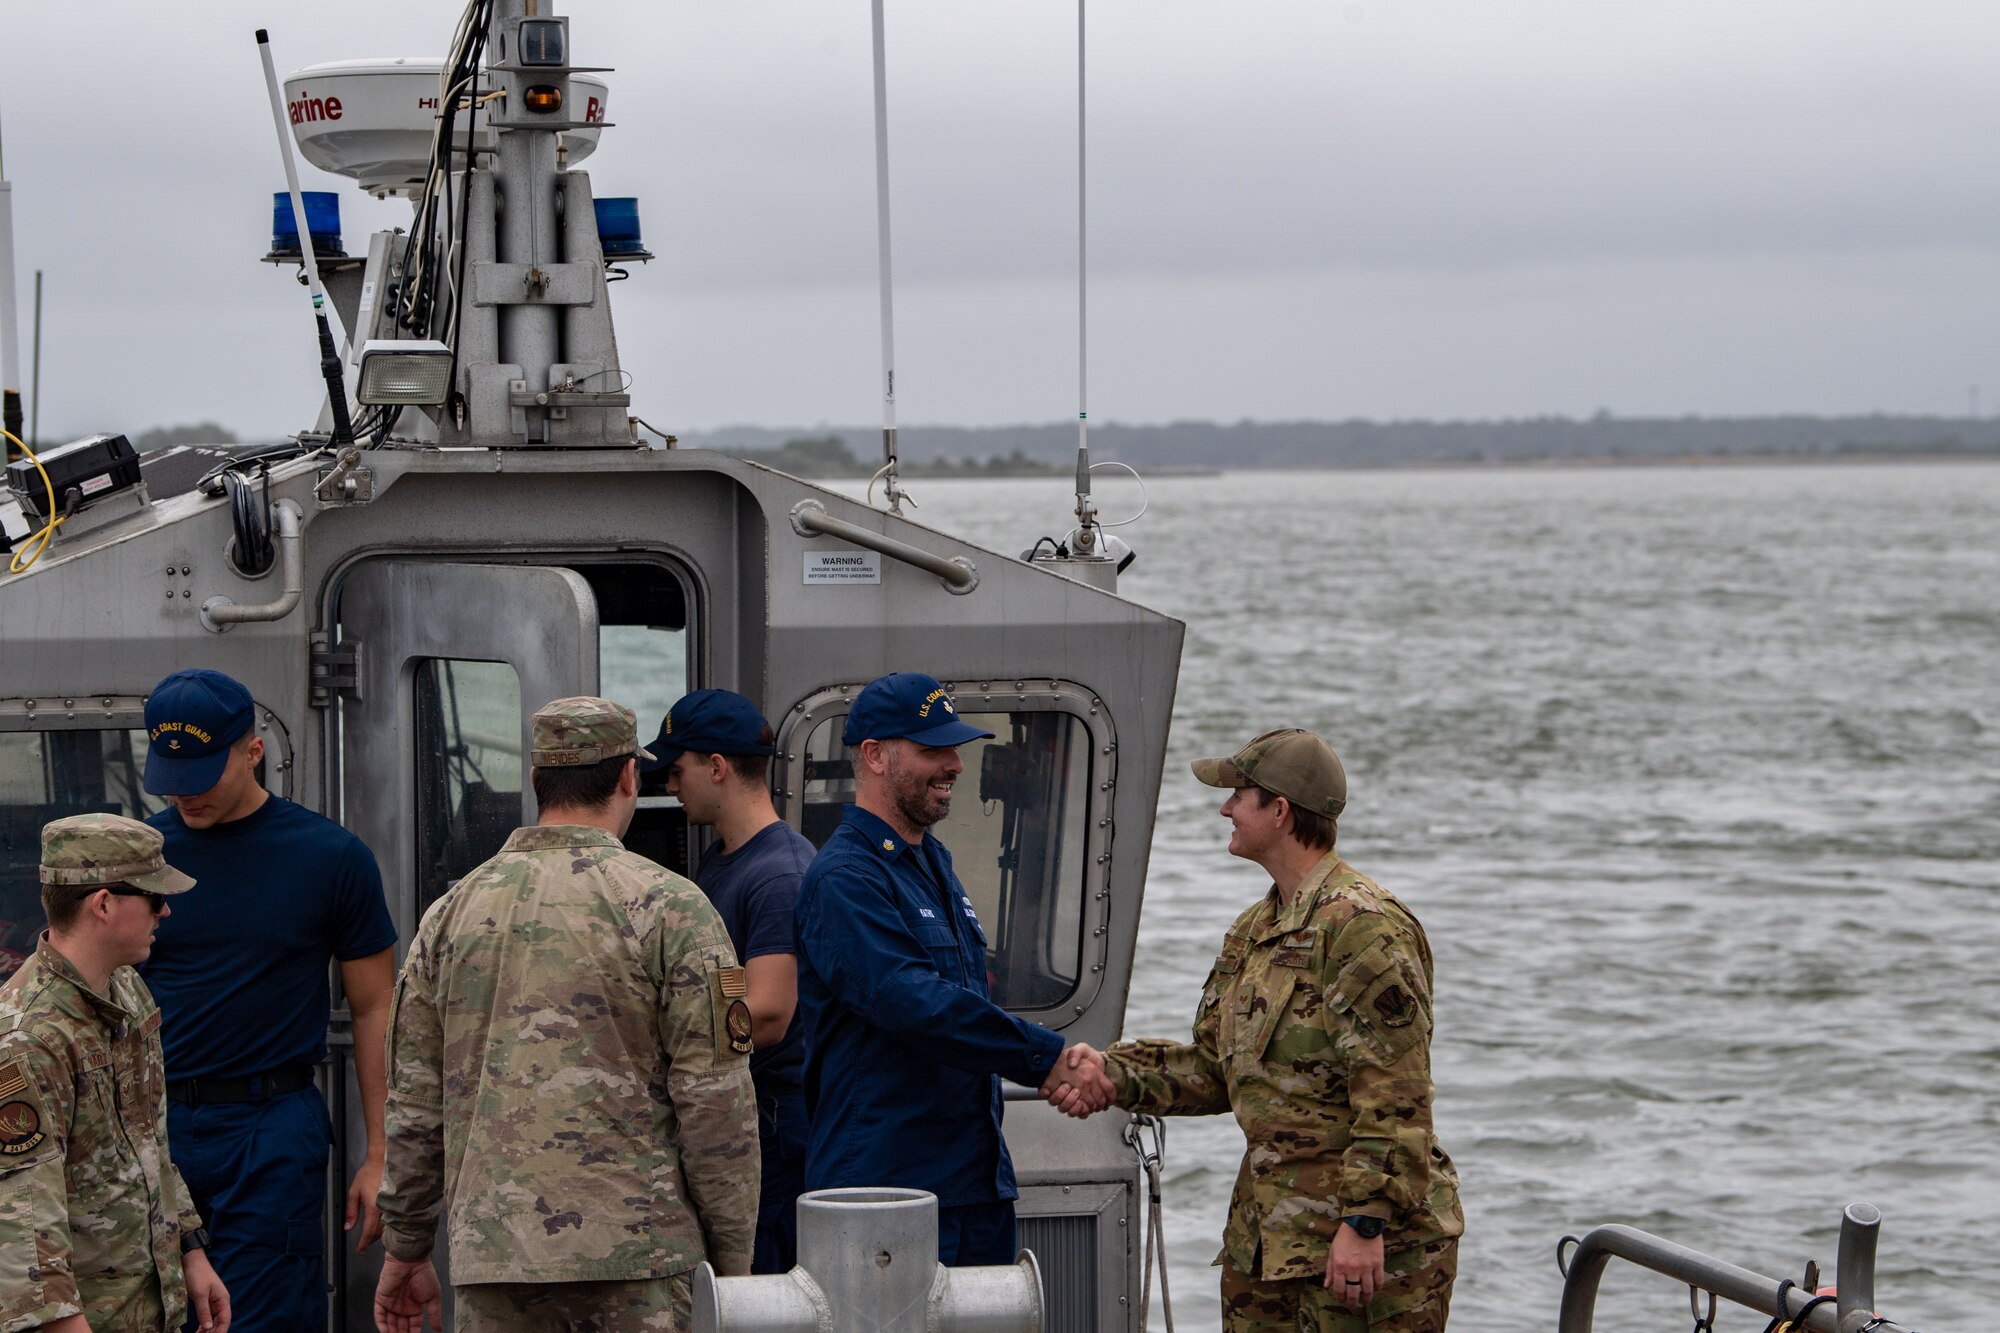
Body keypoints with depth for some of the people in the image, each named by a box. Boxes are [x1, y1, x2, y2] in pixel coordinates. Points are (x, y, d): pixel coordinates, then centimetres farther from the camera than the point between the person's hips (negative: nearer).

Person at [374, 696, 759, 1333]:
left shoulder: (453, 911, 9)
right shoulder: (669, 906, -4)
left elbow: (414, 1101, 12)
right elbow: (716, 1101, -7)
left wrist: (405, 1251, 20)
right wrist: (733, 1263, 1)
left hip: (489, 1255, 4)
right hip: (635, 1256, -4)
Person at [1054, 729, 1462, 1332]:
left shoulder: (1363, 926, -15)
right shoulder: (1254, 931, 17)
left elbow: (1395, 1101, -19)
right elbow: (1212, 1068, 20)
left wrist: (1366, 1223, -22)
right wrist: (1112, 1073, 5)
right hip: (1265, 1237, 9)